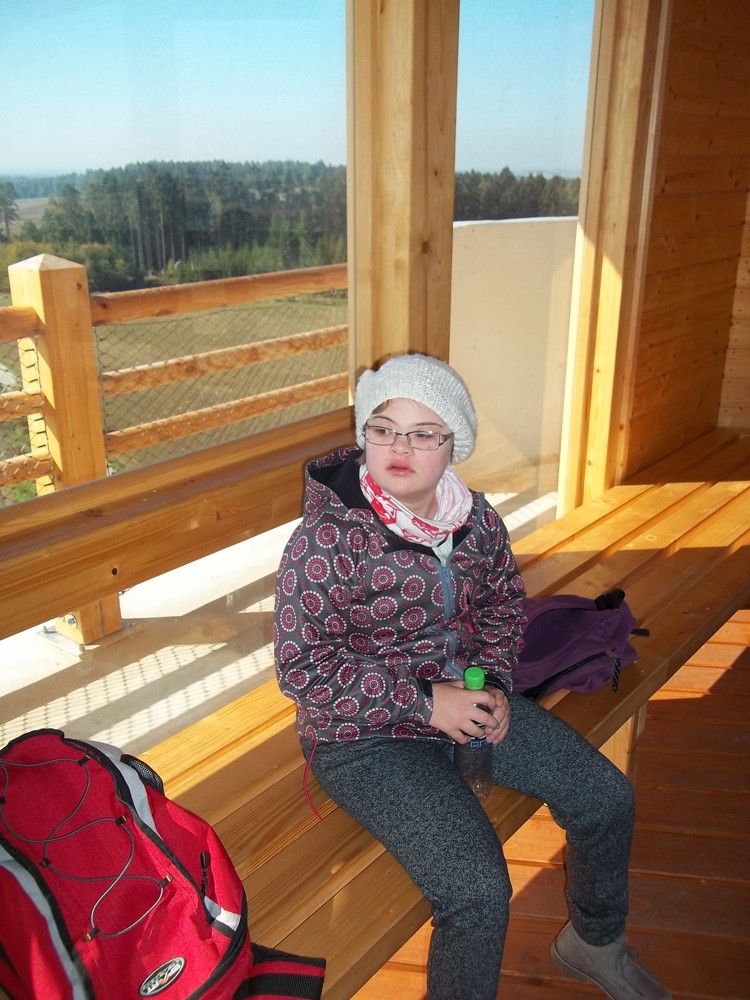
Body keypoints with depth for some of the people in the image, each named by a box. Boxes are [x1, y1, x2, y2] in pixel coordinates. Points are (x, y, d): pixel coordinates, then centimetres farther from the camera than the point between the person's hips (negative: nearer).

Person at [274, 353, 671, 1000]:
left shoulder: (475, 518, -2)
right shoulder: (328, 536, -22)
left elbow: (504, 603, 14)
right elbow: (302, 667, -22)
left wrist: (495, 682, -4)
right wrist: (423, 701, -23)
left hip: (467, 699, 7)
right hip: (365, 735, -6)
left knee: (607, 796, 4)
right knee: (479, 891, -22)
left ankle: (595, 942, 34)